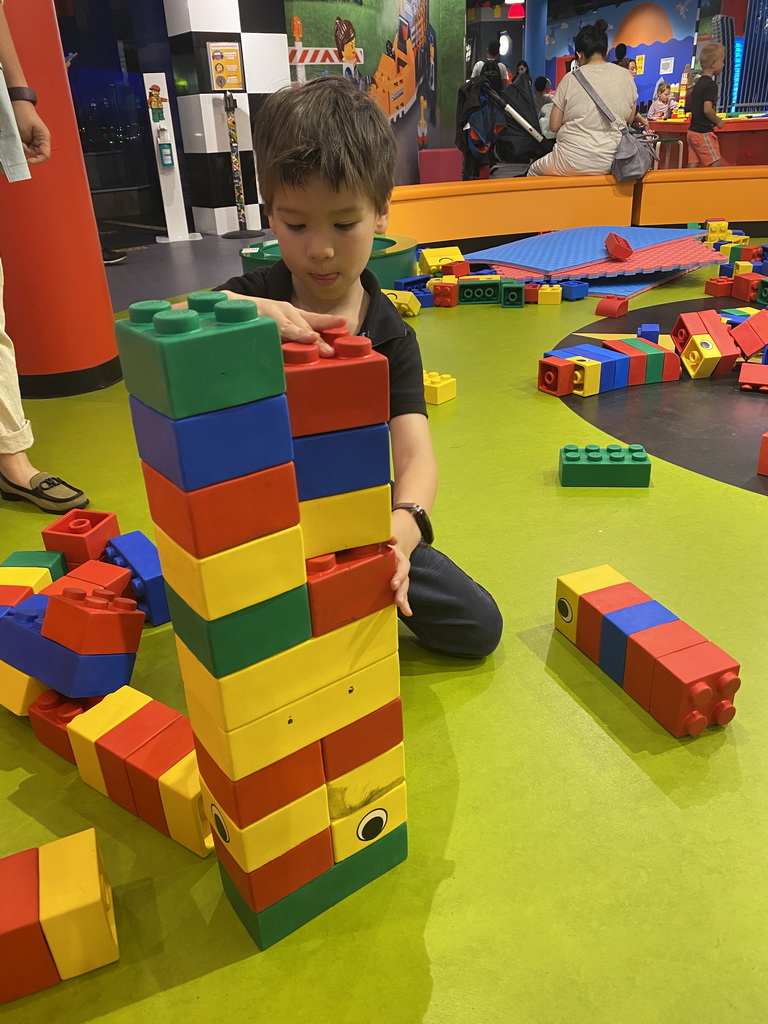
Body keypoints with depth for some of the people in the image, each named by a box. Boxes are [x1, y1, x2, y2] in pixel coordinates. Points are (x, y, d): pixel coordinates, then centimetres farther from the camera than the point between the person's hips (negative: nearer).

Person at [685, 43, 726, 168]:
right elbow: (707, 109, -24)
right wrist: (718, 122, -8)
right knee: (716, 166, -6)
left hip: (692, 130, 9)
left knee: (693, 166, 5)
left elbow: (690, 107, 21)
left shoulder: (698, 83, 14)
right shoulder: (711, 84, -13)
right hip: (704, 133, -9)